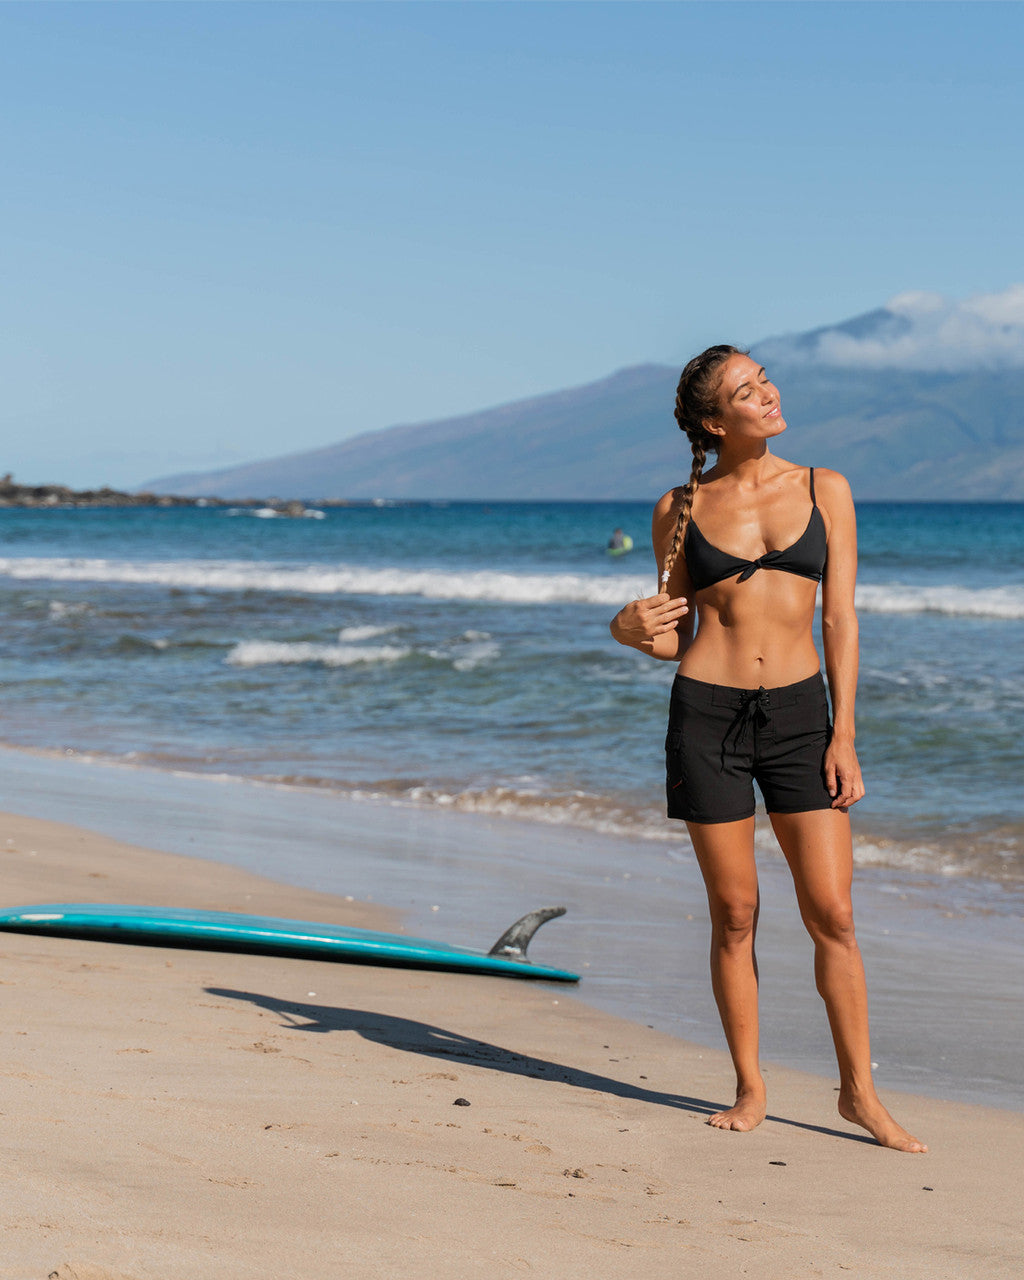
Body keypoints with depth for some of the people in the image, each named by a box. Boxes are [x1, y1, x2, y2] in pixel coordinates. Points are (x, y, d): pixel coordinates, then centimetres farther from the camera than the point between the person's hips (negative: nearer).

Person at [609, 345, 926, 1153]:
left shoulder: (824, 491, 4)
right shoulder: (681, 510, 3)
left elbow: (840, 621, 3)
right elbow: (676, 637, 8)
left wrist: (844, 735, -4)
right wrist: (633, 631, -15)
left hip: (799, 713, 0)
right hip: (706, 714, 0)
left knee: (832, 912, -2)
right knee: (735, 913, 4)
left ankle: (859, 1091, 11)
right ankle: (751, 1090, 17)